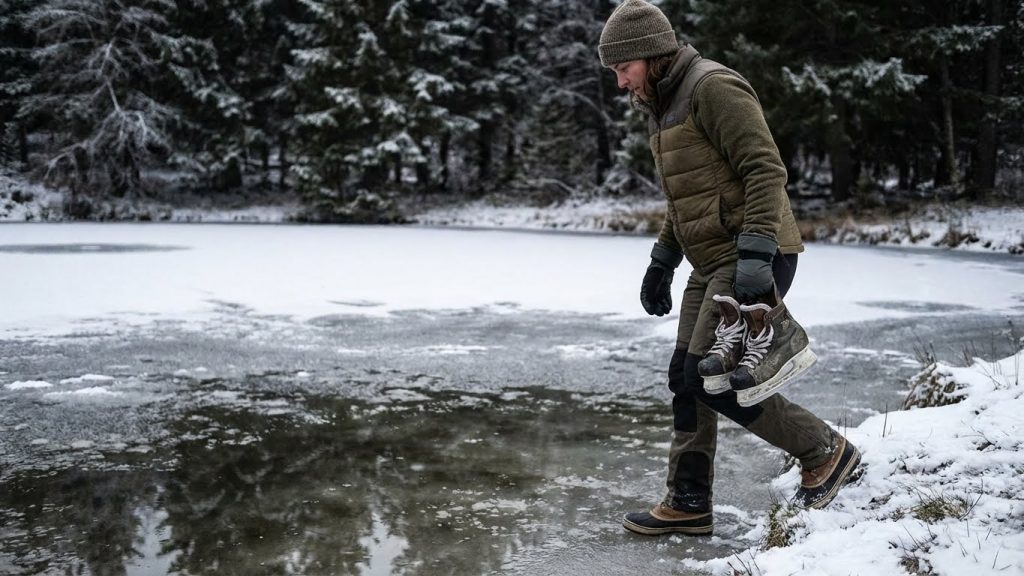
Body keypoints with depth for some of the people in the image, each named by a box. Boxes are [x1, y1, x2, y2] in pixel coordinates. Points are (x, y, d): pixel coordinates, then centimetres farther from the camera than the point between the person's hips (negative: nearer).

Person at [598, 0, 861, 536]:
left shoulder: (714, 88, -13)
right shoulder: (663, 107, 18)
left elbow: (766, 169, -20)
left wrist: (755, 255, -27)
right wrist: (662, 261, 26)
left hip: (754, 259, -10)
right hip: (712, 264, 10)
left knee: (712, 377, -12)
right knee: (686, 378, 8)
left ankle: (824, 451, 6)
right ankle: (687, 503, 18)